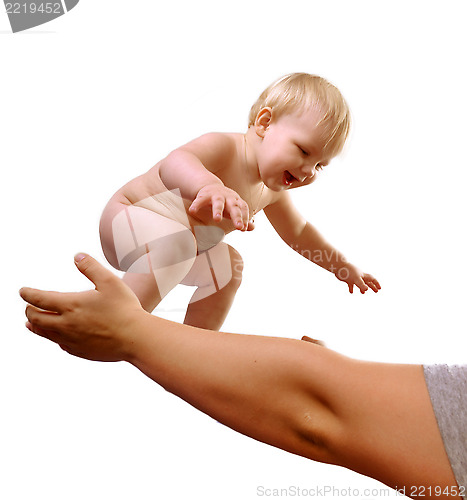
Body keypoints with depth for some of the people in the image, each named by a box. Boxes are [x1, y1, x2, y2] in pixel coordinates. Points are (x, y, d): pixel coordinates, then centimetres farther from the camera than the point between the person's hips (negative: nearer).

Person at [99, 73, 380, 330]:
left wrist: (341, 266, 20)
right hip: (130, 218, -8)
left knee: (228, 266, 10)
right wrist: (209, 185, -73)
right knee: (175, 244, -37)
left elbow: (297, 232, 15)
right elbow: (173, 164, -51)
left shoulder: (272, 191, -1)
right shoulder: (224, 148, -29)